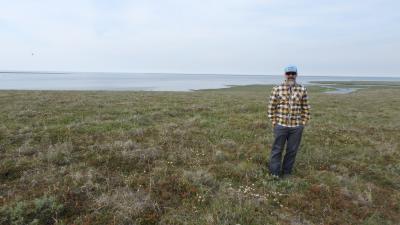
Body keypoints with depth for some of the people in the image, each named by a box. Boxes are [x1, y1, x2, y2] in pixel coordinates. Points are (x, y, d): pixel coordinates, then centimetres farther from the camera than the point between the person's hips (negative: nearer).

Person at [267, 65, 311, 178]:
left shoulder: (302, 90, 2)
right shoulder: (277, 89, -3)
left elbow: (306, 109, 7)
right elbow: (271, 107, 1)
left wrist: (303, 124, 3)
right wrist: (274, 122, -2)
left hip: (296, 127, 2)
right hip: (280, 125, -2)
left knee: (292, 151, 11)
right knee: (277, 150, 5)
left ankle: (287, 172, 28)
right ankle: (274, 173, 18)